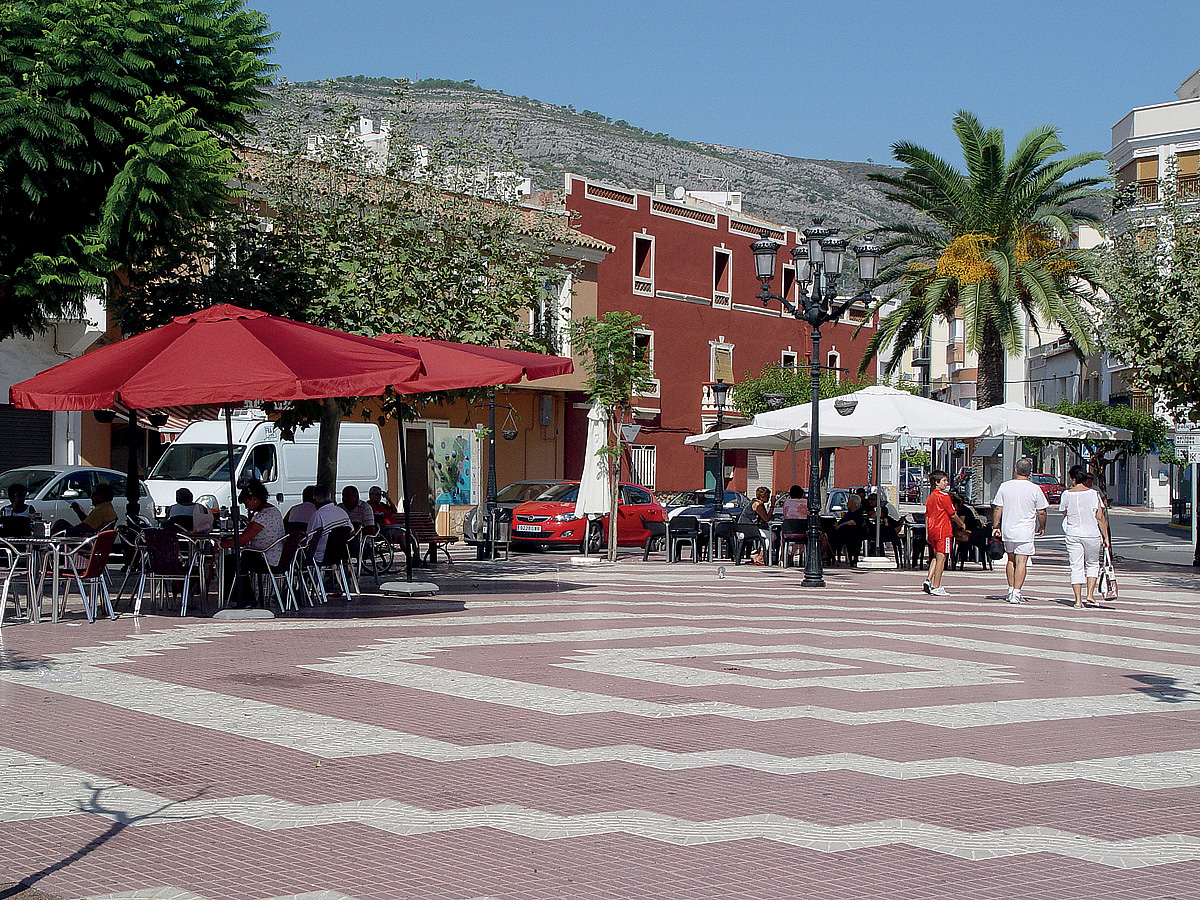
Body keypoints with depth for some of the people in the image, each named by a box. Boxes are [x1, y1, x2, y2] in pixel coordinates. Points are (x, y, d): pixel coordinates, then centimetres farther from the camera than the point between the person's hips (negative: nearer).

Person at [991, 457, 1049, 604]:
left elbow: (997, 508, 3)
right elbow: (1041, 512, -1)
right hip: (1025, 532, -3)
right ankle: (1016, 593, -10)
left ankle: (1011, 590, 23)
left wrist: (995, 526, 11)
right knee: (1021, 562, -4)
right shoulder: (1034, 489, -7)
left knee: (1011, 560, 18)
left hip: (1008, 530, 3)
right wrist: (1042, 527, 14)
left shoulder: (1005, 486, 0)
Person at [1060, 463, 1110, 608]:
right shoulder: (1093, 493, -5)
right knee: (1092, 564, 18)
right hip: (1092, 534, -1)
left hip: (1072, 535, 1)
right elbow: (1100, 517, -7)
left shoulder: (1067, 494, -2)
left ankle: (1078, 600, 2)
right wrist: (1106, 536, -1)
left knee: (1076, 567, 5)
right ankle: (1090, 594, 8)